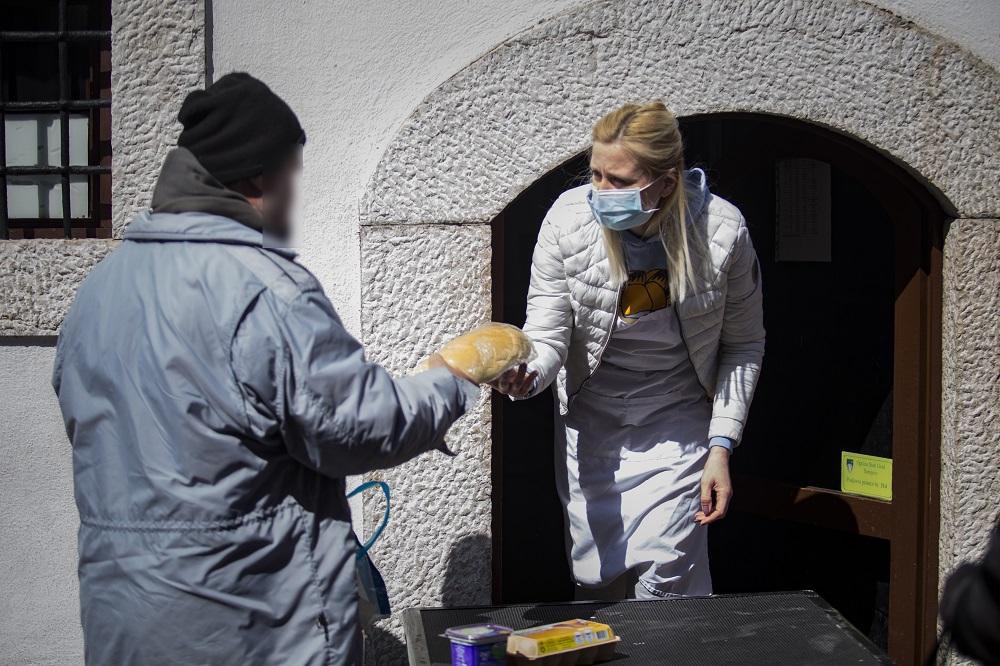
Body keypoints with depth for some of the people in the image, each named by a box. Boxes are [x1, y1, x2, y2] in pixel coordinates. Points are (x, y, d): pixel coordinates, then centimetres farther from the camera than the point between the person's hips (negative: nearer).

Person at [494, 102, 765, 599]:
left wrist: (720, 447, -10)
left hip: (677, 426, -1)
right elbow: (547, 335, -16)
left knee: (666, 586, -5)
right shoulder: (568, 219, -19)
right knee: (596, 582, 8)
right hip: (589, 423, 1)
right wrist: (525, 375, -39)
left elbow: (743, 346, -5)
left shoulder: (723, 232, -19)